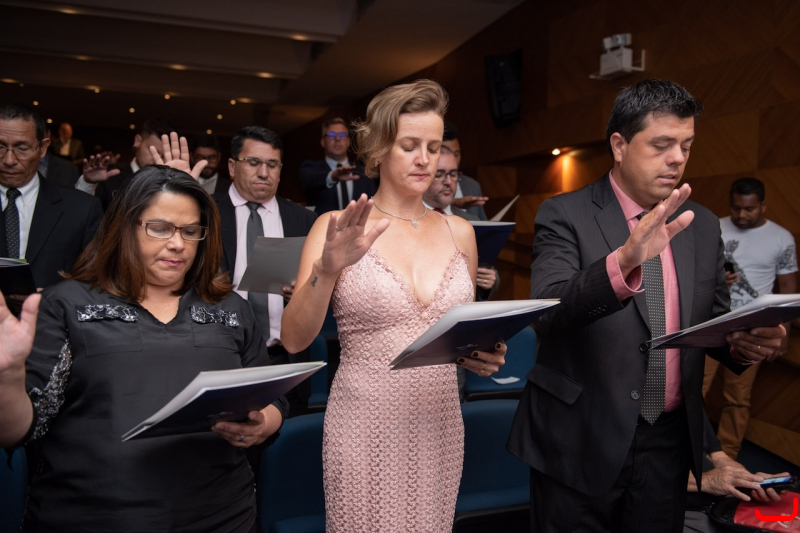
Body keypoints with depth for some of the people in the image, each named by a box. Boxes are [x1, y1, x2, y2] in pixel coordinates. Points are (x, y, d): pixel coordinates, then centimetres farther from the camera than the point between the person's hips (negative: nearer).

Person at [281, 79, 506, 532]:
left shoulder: (459, 232, 5)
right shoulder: (338, 228, -5)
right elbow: (295, 339, -12)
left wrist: (479, 353, -5)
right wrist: (327, 269, -28)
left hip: (439, 423, 4)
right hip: (365, 425, -3)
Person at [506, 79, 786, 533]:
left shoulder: (703, 226, 5)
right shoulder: (565, 216, -10)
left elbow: (714, 320, 13)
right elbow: (546, 313, -25)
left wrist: (741, 343, -10)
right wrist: (623, 262, -41)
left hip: (669, 443, 5)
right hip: (580, 443, -4)